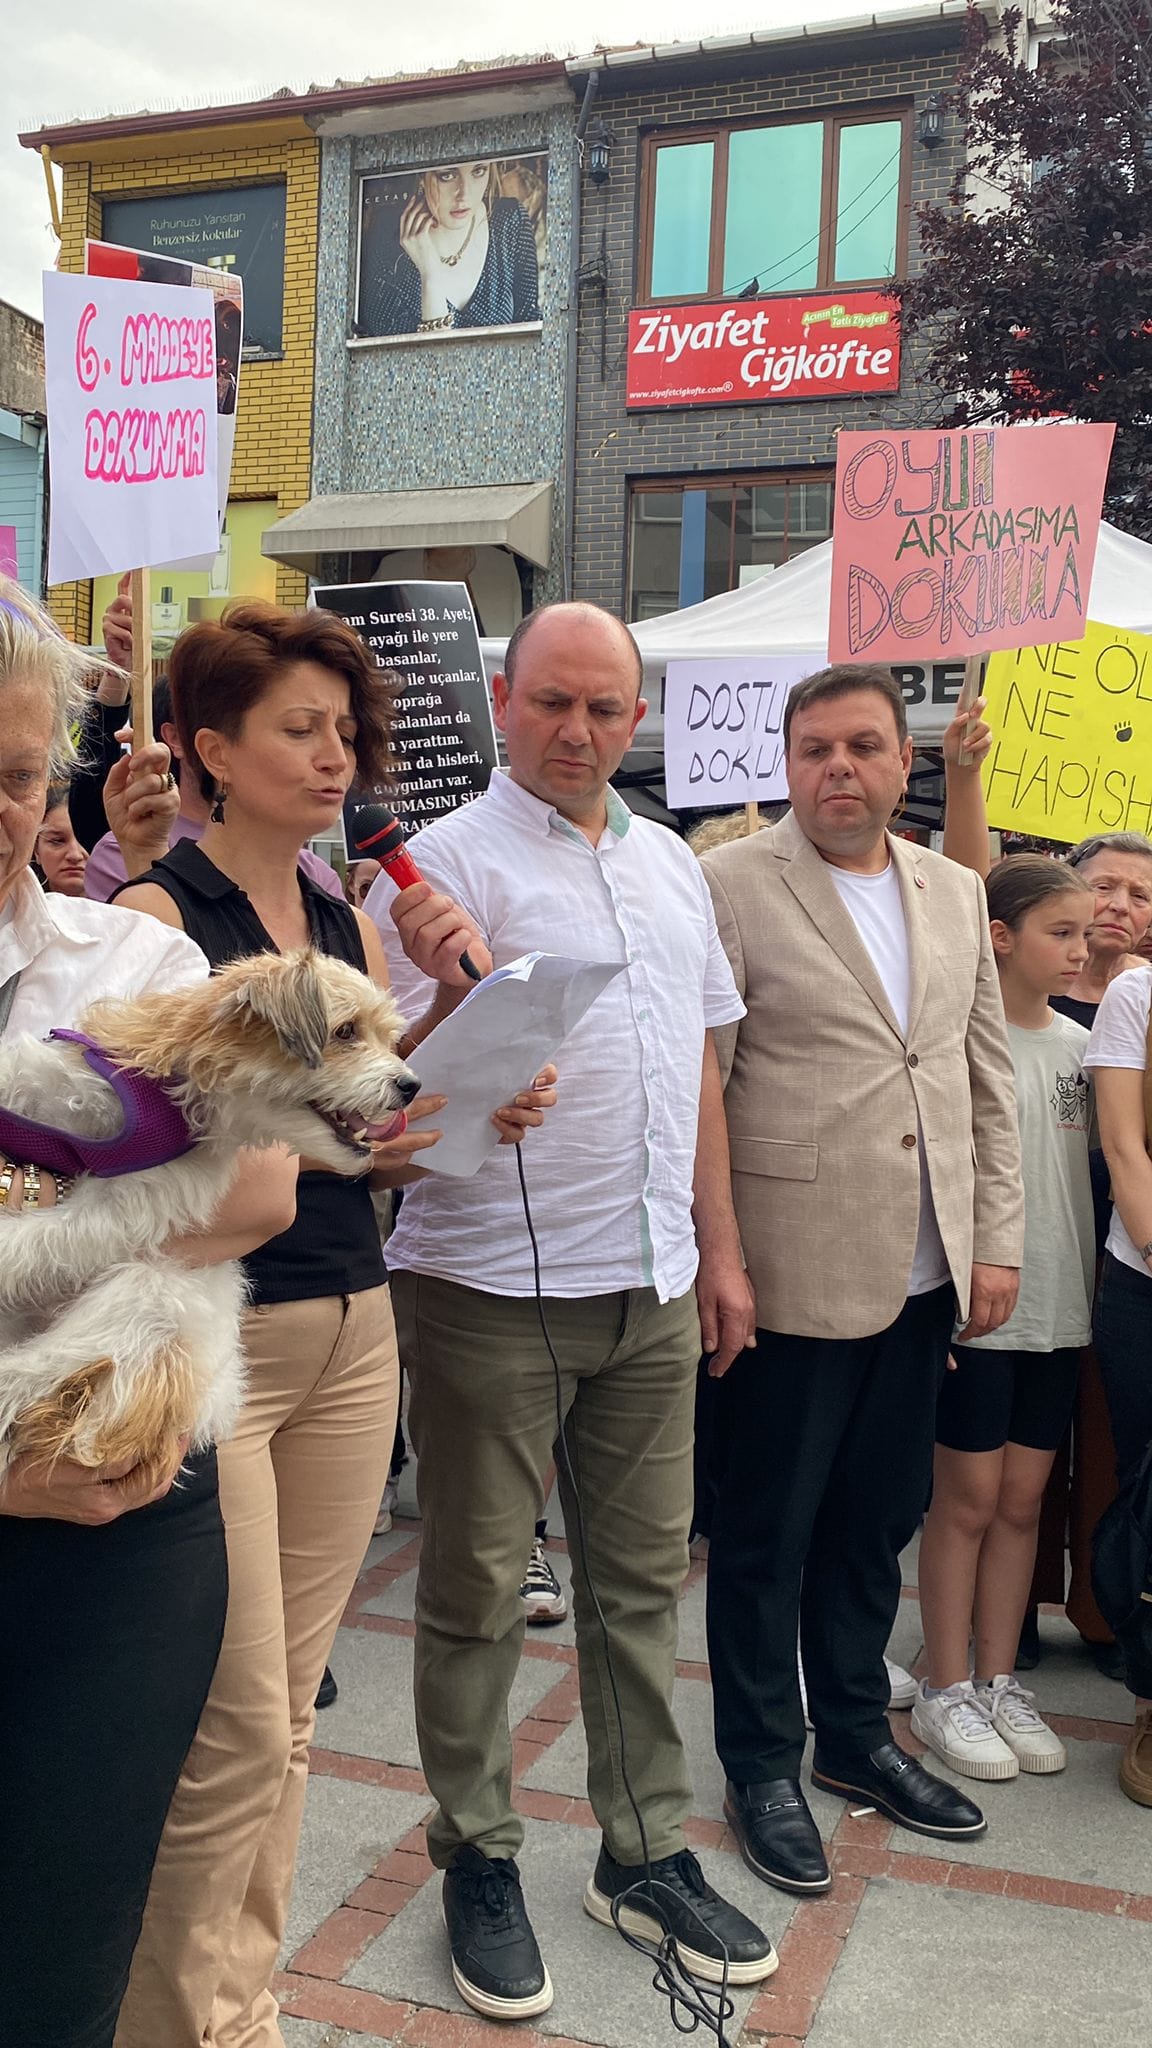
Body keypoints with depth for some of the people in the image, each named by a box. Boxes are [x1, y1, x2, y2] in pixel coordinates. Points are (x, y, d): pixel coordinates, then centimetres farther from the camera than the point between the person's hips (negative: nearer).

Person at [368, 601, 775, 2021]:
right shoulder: (446, 861, -8)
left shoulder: (670, 864, 11)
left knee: (642, 1576, 15)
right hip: (491, 1290, -5)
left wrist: (721, 1249, 12)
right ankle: (477, 1862, 27)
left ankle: (645, 1852, 31)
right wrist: (448, 983, -32)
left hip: (652, 1286, 6)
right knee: (475, 1589, 8)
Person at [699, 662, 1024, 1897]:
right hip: (792, 1274, -5)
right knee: (767, 1530, 9)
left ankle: (854, 1735, 39)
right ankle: (761, 1768, 28)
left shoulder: (954, 894, 10)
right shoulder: (730, 886, -8)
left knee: (878, 1519, 19)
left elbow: (989, 1081, 13)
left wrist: (996, 1241, 8)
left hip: (923, 1278, 6)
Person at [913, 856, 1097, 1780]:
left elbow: (1090, 1169, 14)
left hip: (1058, 1306, 5)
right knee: (968, 1500, 5)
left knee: (1021, 1501, 13)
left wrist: (1092, 1287, 8)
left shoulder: (1079, 1045, 8)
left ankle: (1000, 1683, 26)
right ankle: (948, 1691, 19)